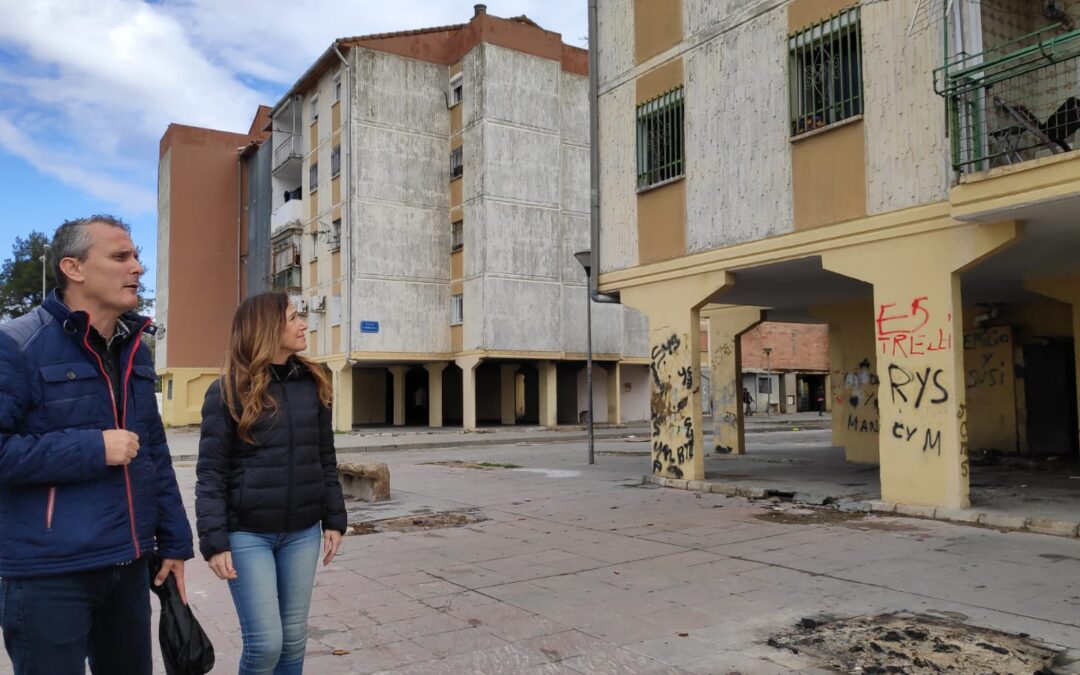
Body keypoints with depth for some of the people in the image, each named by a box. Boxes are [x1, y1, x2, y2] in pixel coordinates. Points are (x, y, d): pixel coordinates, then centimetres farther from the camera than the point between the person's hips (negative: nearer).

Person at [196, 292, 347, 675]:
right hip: (248, 533, -4)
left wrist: (334, 520, 7)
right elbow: (211, 472, -7)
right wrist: (214, 542, -12)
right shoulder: (228, 391, -7)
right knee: (265, 643, -3)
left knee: (294, 638, 11)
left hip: (302, 533, 4)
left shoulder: (312, 384, 5)